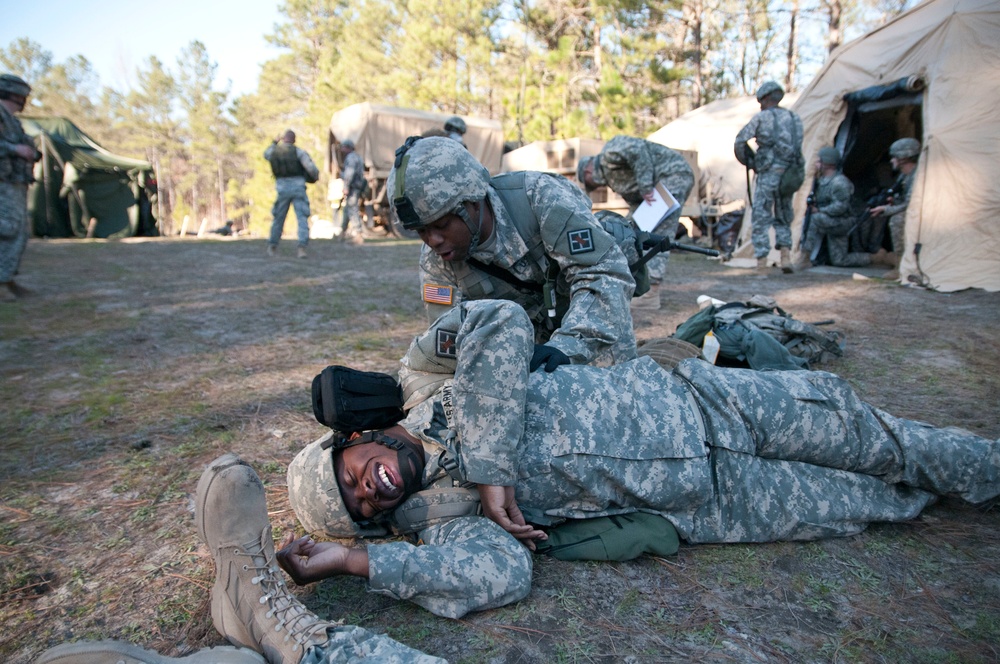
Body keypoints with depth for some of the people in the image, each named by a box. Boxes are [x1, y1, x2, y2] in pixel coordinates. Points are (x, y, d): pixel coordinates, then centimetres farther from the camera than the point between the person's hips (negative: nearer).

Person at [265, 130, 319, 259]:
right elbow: (310, 166, -13)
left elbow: (266, 154, 34)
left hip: (282, 189, 3)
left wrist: (274, 142, 43)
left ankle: (272, 247, 24)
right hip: (298, 187, -3)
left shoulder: (274, 151, 8)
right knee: (302, 218, -5)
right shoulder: (298, 151, -2)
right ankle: (302, 248, -19)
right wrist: (316, 176, 7)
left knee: (278, 218, 15)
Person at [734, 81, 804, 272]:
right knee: (783, 219, 17)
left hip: (768, 173, -5)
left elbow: (740, 141, -4)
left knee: (761, 219, 2)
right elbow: (798, 147, 13)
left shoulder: (761, 117, 0)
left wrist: (746, 162, 11)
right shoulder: (794, 118, 14)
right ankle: (786, 258, 4)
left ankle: (761, 263, -2)